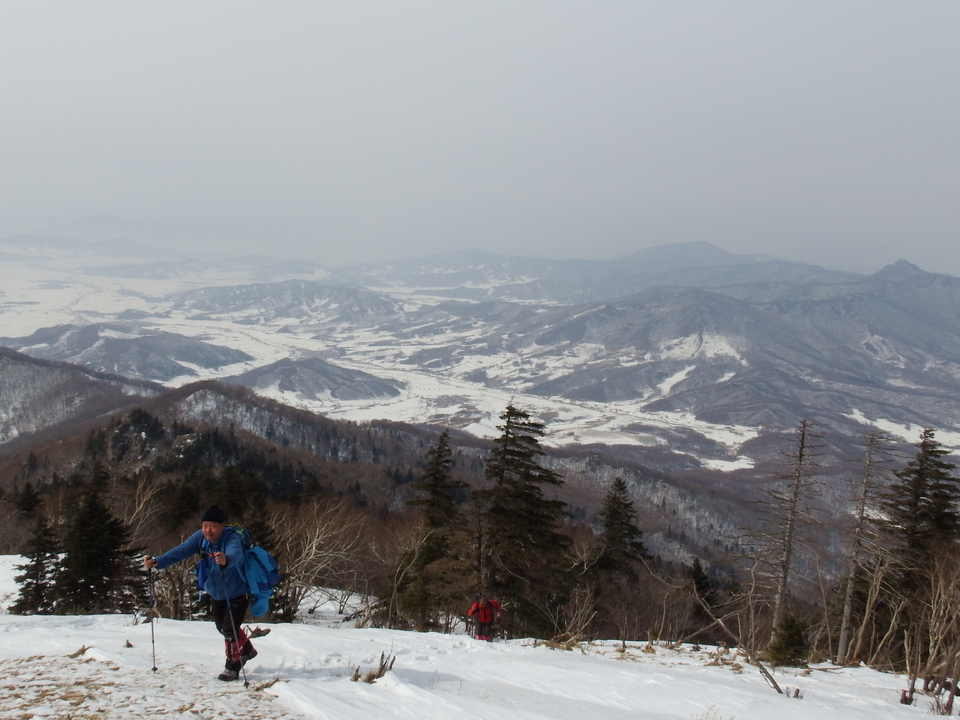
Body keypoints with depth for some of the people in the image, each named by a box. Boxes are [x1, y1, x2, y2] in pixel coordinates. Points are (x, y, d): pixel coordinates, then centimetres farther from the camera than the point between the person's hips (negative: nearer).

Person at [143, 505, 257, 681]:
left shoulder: (232, 538, -31)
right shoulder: (200, 537, -15)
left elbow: (236, 554, -52)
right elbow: (180, 551, -26)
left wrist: (226, 560, -76)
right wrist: (158, 562, -43)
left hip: (236, 594, -7)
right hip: (215, 594, 7)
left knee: (230, 630, -10)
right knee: (223, 628, 21)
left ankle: (232, 668, 12)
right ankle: (246, 650, 47)